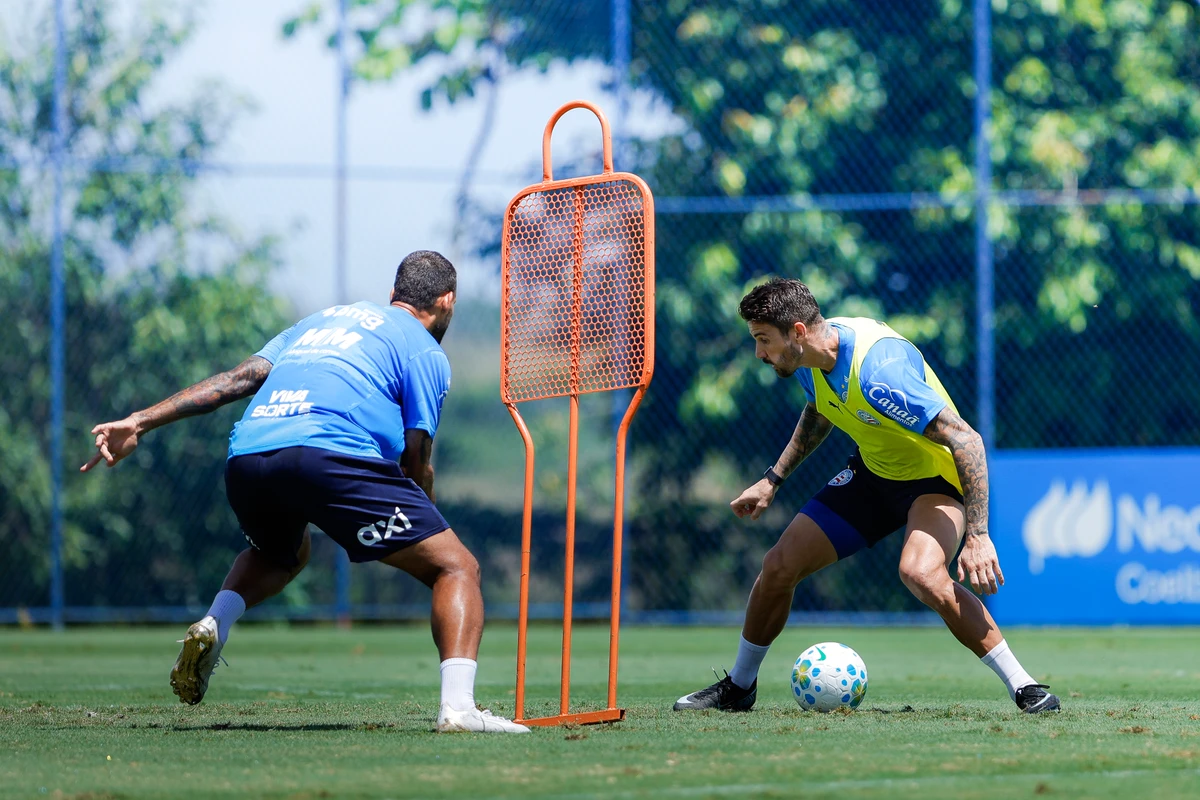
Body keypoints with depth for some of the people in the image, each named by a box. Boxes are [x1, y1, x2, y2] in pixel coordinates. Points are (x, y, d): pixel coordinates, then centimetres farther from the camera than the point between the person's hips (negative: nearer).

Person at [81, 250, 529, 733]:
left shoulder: (321, 319, 33)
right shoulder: (426, 352, 16)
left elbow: (238, 378, 21)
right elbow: (415, 464, 9)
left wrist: (140, 422, 16)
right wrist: (422, 527, 27)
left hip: (245, 458, 6)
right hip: (330, 454, -6)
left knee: (281, 553, 38)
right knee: (456, 567, 3)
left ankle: (214, 624, 9)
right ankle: (458, 705, -19)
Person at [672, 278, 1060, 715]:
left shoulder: (877, 370, -35)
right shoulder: (810, 362, -9)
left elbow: (967, 441, -34)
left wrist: (977, 535, -36)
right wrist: (772, 480, 16)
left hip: (938, 477, -8)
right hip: (872, 473, 8)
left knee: (920, 572, -36)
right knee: (779, 565, 3)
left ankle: (1024, 687, -25)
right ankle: (738, 687, 27)